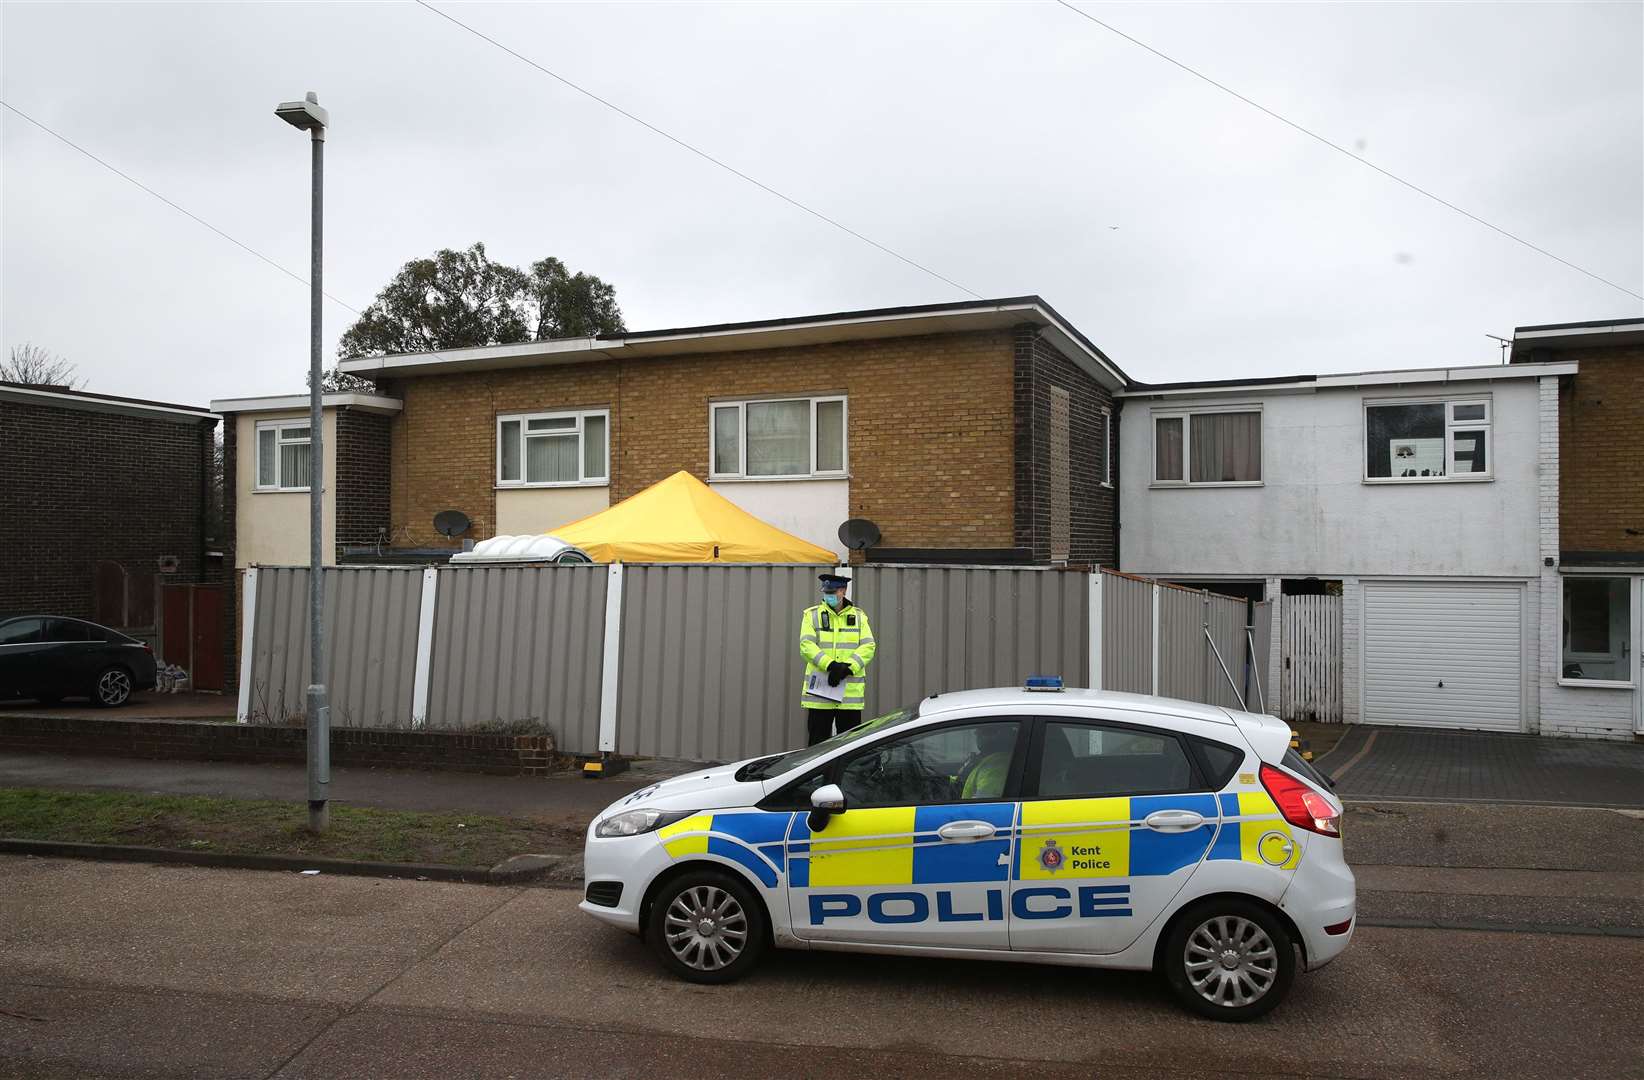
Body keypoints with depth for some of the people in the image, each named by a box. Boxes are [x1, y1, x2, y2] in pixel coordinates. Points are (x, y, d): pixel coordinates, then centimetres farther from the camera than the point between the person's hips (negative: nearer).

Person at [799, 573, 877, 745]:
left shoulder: (859, 616, 10)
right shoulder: (812, 615, 5)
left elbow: (868, 647, 0)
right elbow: (806, 646, -8)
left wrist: (847, 668, -16)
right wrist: (831, 665, -21)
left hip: (851, 693, 1)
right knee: (818, 743, 4)